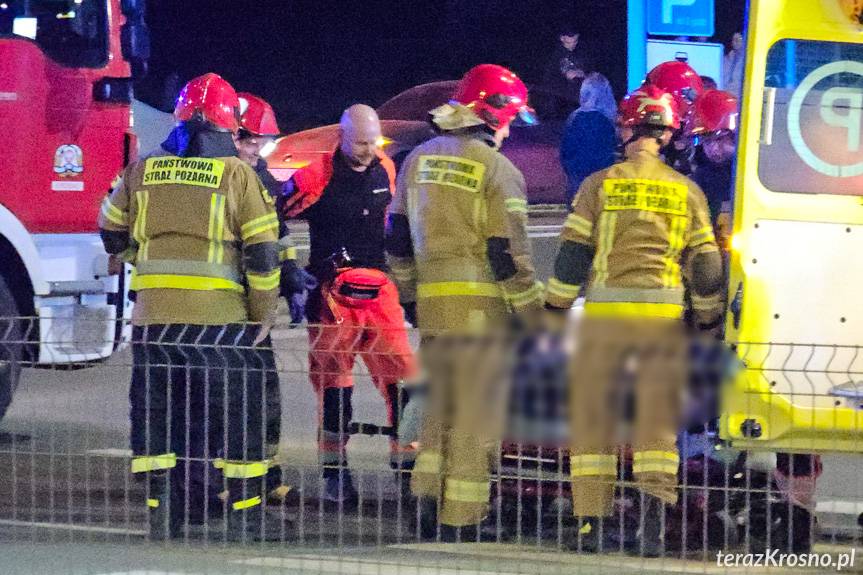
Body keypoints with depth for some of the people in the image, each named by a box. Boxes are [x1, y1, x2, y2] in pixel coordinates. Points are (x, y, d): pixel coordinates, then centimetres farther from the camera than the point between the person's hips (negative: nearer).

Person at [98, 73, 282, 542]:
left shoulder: (142, 170, 7)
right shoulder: (237, 174, -3)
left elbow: (113, 236, 17)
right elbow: (262, 252, -5)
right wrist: (264, 314, 4)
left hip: (154, 314, 3)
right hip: (220, 315, -3)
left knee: (154, 414, 11)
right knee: (235, 416, 6)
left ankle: (160, 514, 10)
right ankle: (244, 517, 6)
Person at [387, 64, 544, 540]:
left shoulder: (419, 160, 12)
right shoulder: (497, 170, -8)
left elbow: (398, 240, 16)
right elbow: (508, 253, -11)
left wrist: (409, 294, 26)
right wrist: (532, 314, -4)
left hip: (431, 300, 6)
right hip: (480, 303, -6)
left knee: (439, 400, 18)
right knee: (474, 411, -2)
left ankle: (428, 504, 14)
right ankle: (459, 522, -2)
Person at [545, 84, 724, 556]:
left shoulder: (600, 185, 3)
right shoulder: (687, 191, 8)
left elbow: (573, 252, 1)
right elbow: (704, 262, 10)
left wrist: (556, 307, 10)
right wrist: (709, 320, 20)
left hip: (606, 312, -1)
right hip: (665, 314, 1)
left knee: (592, 415, 7)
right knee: (659, 418, 7)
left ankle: (590, 522, 3)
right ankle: (654, 513, -10)